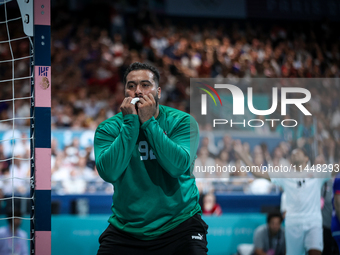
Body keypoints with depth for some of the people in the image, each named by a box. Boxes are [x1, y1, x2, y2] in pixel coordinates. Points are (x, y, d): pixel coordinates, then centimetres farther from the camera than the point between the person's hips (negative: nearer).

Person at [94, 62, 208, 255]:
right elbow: (109, 172, -17)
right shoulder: (108, 129, 0)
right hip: (125, 230, 1)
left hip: (179, 225, -1)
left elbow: (178, 166, -20)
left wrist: (149, 122, -19)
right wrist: (130, 123, -17)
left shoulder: (182, 122, -3)